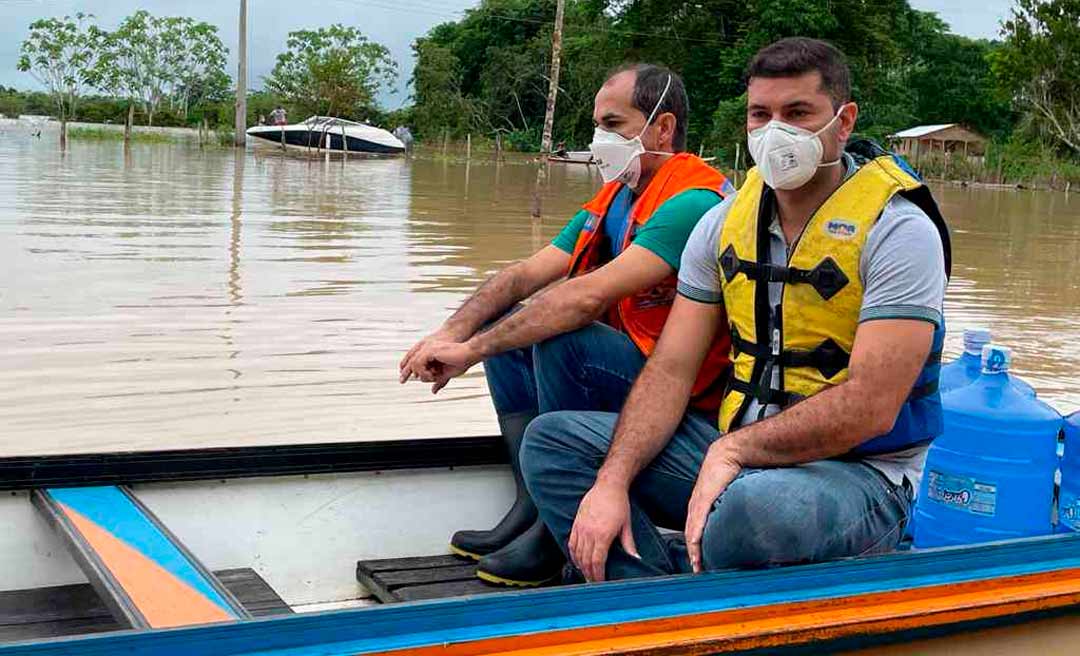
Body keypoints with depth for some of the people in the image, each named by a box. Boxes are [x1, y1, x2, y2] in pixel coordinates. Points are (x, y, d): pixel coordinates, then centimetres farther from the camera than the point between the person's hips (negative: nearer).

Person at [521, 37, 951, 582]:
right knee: (552, 439, -3)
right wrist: (612, 481, -14)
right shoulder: (725, 223, 5)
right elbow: (671, 369, 1)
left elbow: (869, 409, -22)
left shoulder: (898, 230, -13)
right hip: (738, 455, 7)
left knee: (755, 507, -41)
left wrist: (733, 448, -21)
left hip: (860, 474, -6)